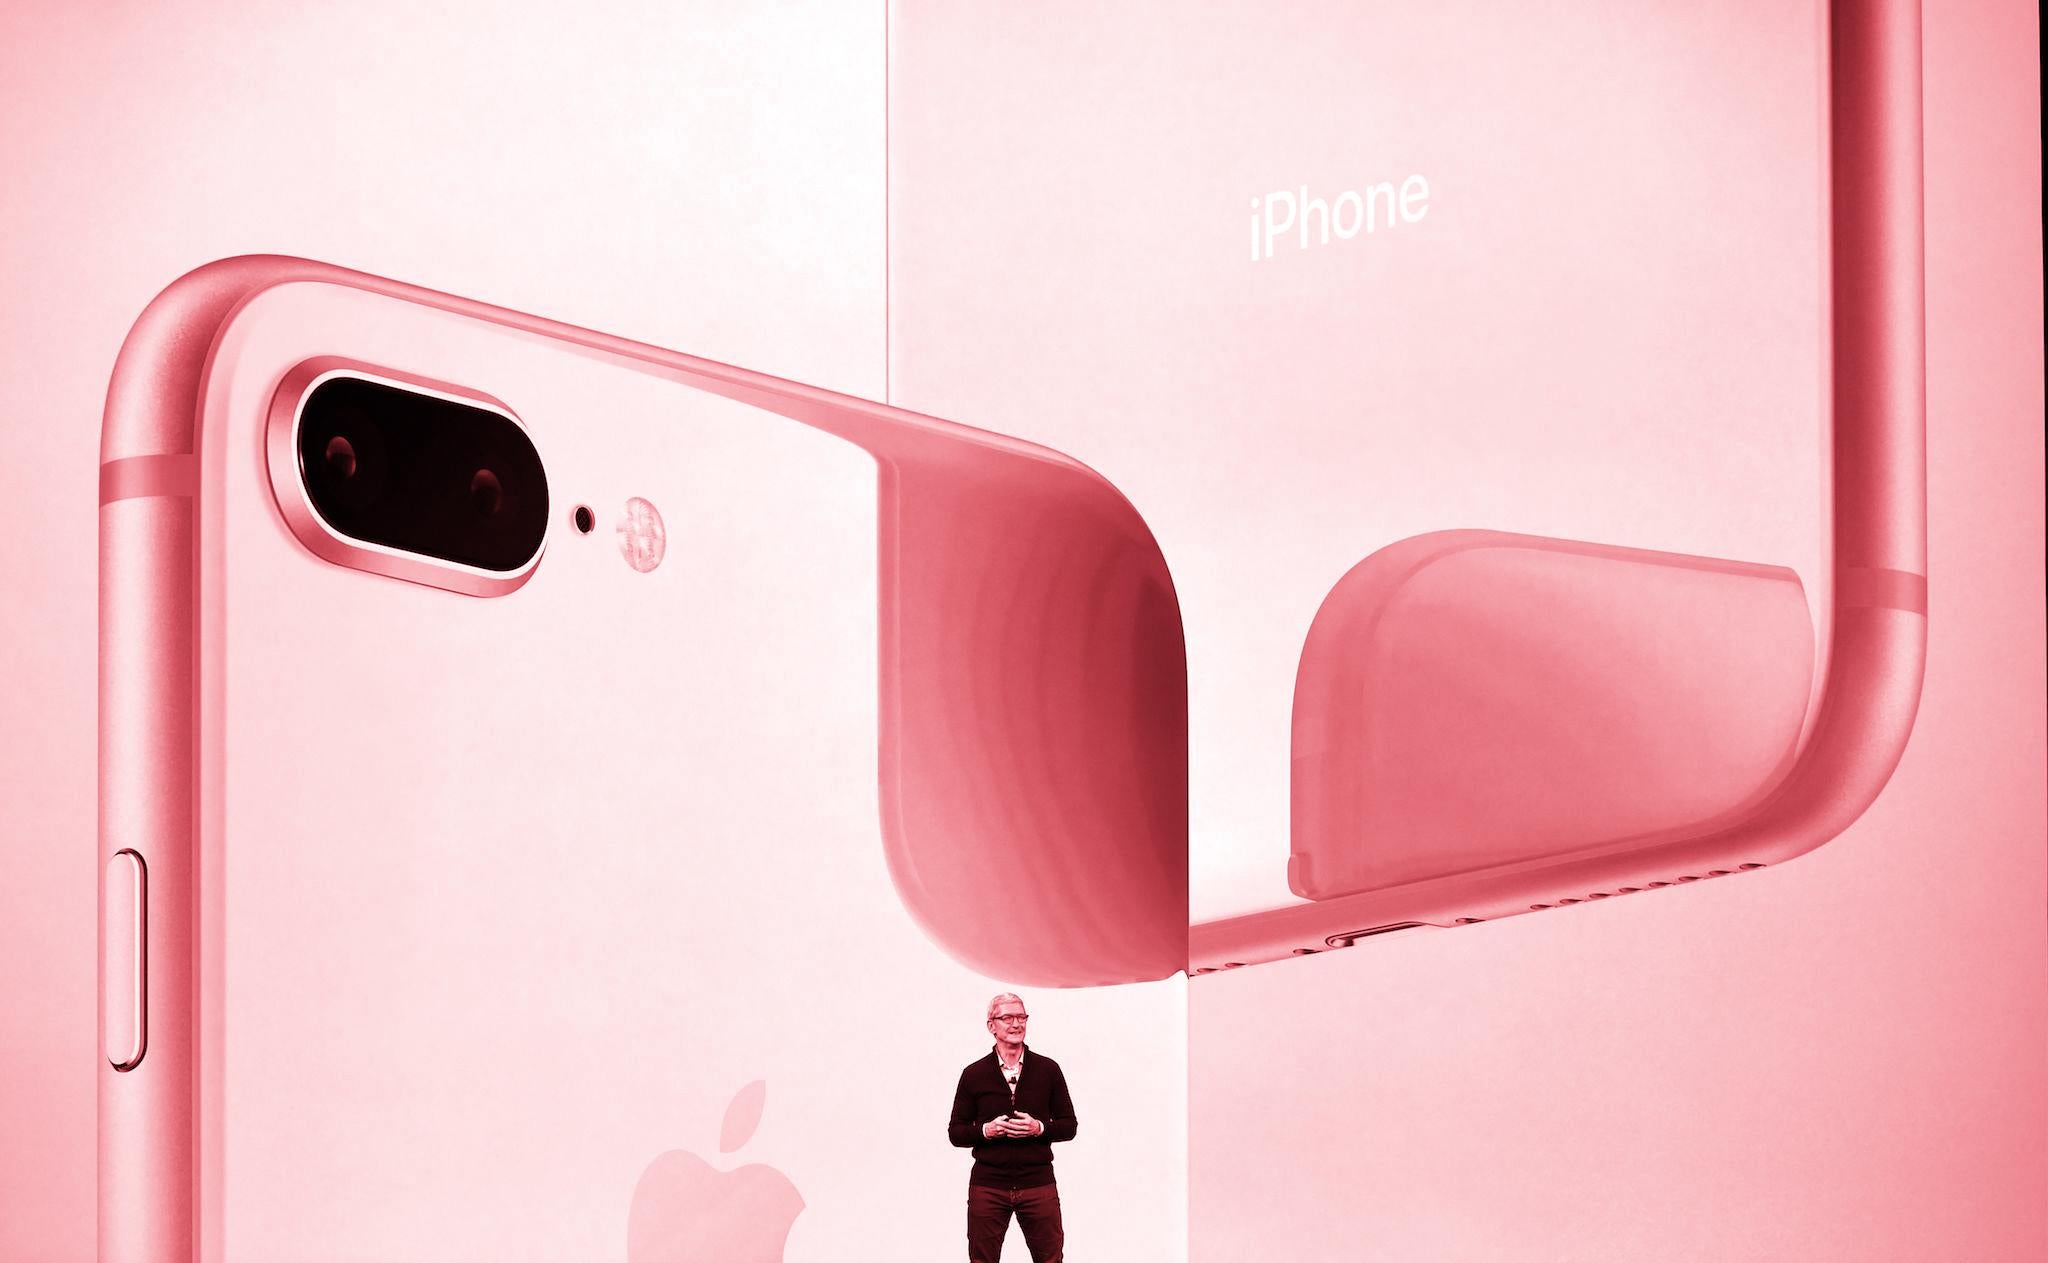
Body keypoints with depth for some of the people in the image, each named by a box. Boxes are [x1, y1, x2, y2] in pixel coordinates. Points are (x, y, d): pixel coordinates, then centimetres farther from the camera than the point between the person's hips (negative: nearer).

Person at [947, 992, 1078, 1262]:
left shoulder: (1048, 1069, 5)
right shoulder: (973, 1074, 4)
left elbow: (1069, 1126, 7)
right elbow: (956, 1132, 5)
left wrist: (1039, 1127, -12)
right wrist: (986, 1130, -14)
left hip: (1038, 1182, 0)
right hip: (988, 1185, 0)